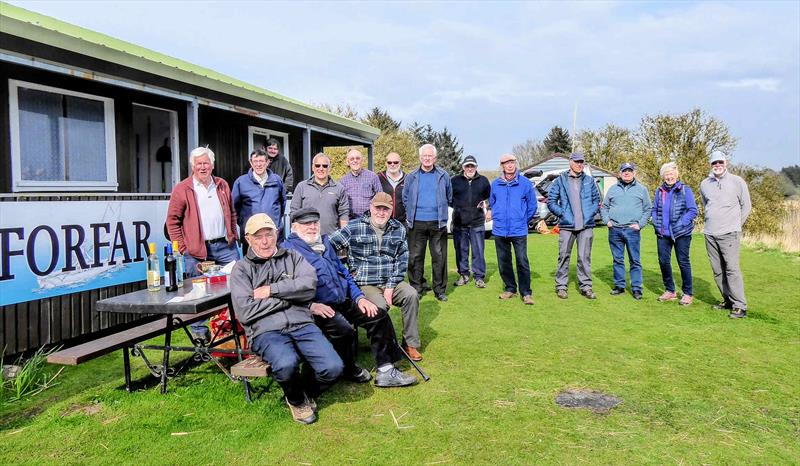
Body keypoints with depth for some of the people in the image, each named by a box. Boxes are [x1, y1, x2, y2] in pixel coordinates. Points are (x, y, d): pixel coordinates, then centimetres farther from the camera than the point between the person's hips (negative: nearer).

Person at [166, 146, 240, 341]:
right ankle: (199, 331, 16)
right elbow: (172, 220, -2)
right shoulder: (182, 189, -2)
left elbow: (232, 213, 21)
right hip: (197, 250, -4)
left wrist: (233, 235, 12)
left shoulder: (223, 185, 12)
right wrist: (182, 247, -7)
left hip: (225, 245, 4)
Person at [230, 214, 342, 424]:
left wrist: (271, 291, -5)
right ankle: (296, 400, 2)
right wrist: (289, 296, -1)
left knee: (333, 368, -21)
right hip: (266, 331, -2)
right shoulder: (241, 269, 11)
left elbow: (309, 285, -2)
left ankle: (306, 393, 15)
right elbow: (245, 312, -4)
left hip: (301, 325, 3)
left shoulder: (293, 258, 18)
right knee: (287, 364, -35)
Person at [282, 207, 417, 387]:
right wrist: (311, 305, -25)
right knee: (344, 329, -32)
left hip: (343, 303, 8)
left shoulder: (325, 244, 23)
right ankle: (349, 371, -2)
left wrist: (359, 297, 13)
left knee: (379, 316, -6)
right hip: (318, 308, -8)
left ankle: (386, 372, -3)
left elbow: (343, 272, 26)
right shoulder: (288, 249, -1)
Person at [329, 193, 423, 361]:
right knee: (380, 305, -29)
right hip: (365, 284, -3)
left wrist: (391, 286, -6)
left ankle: (410, 344, -7)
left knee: (411, 294, -21)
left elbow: (402, 260, 5)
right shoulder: (355, 227, -3)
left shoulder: (399, 229, 7)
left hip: (391, 282, 4)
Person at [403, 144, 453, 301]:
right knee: (415, 257, 3)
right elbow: (405, 198, 14)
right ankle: (416, 289, 13)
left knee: (439, 257, 2)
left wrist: (442, 212, 11)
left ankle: (440, 290, 11)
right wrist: (410, 214, 11)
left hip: (438, 223, 0)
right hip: (416, 223, 1)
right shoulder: (411, 177, 7)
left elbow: (449, 198, 14)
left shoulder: (443, 176, 6)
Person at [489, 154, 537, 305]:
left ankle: (526, 292, 2)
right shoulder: (495, 184, 5)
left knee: (522, 262, -7)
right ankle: (510, 288, 23)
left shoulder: (525, 183, -2)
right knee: (503, 262, 9)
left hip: (519, 230, -3)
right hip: (499, 231, 3)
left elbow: (532, 205, 5)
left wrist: (523, 221, 8)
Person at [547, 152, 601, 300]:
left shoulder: (589, 181, 10)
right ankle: (561, 286, 12)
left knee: (584, 257, 3)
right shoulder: (560, 181, 3)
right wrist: (562, 213, -4)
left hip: (586, 226, 1)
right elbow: (551, 201, 4)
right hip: (566, 225, -1)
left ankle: (586, 286, 12)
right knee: (564, 256, 3)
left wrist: (591, 213, 4)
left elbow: (596, 199, 18)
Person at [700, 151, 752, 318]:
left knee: (732, 269, -11)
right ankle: (728, 300, 20)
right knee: (717, 271, 8)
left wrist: (736, 224, 6)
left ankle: (740, 306, -7)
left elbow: (746, 206, 5)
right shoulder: (704, 184, 10)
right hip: (710, 234, 5)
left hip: (729, 234, -5)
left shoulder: (737, 181, -1)